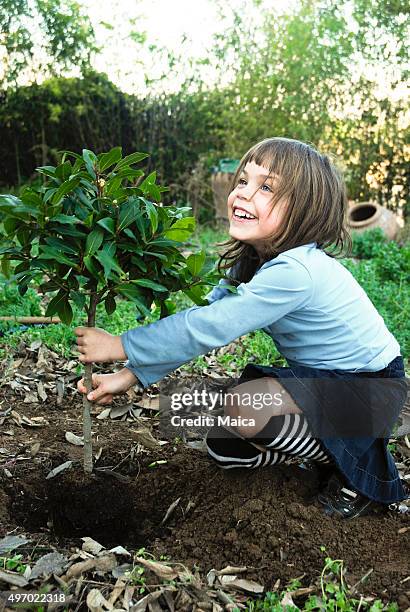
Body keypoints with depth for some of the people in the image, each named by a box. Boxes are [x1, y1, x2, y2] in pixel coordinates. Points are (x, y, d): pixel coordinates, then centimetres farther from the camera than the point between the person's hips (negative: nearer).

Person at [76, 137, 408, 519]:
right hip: (321, 379, 8)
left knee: (247, 404, -30)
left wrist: (120, 346, -23)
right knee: (224, 449, 3)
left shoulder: (295, 272, -33)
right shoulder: (251, 261, -4)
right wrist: (130, 375, -11)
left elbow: (208, 328, -32)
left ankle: (360, 471, -6)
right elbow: (205, 315, -5)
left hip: (372, 389, -8)